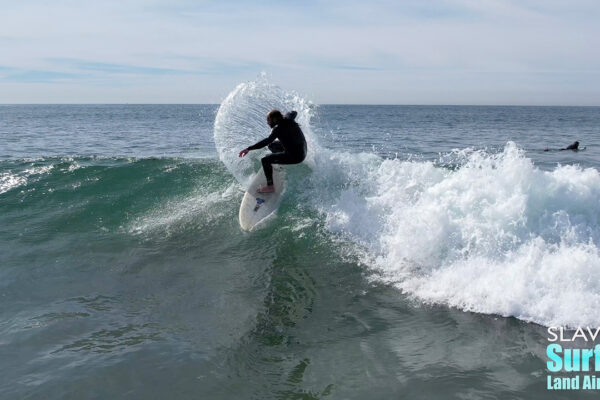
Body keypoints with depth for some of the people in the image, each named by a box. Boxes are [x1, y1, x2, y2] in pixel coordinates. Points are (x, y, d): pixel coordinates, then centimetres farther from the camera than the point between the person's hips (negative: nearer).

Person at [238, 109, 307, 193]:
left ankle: (270, 186, -13)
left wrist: (249, 148, -37)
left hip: (295, 156, -9)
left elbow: (267, 141, -34)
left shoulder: (278, 128, -21)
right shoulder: (287, 119, 2)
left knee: (265, 160, -14)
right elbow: (294, 113, 24)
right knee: (272, 145, 25)